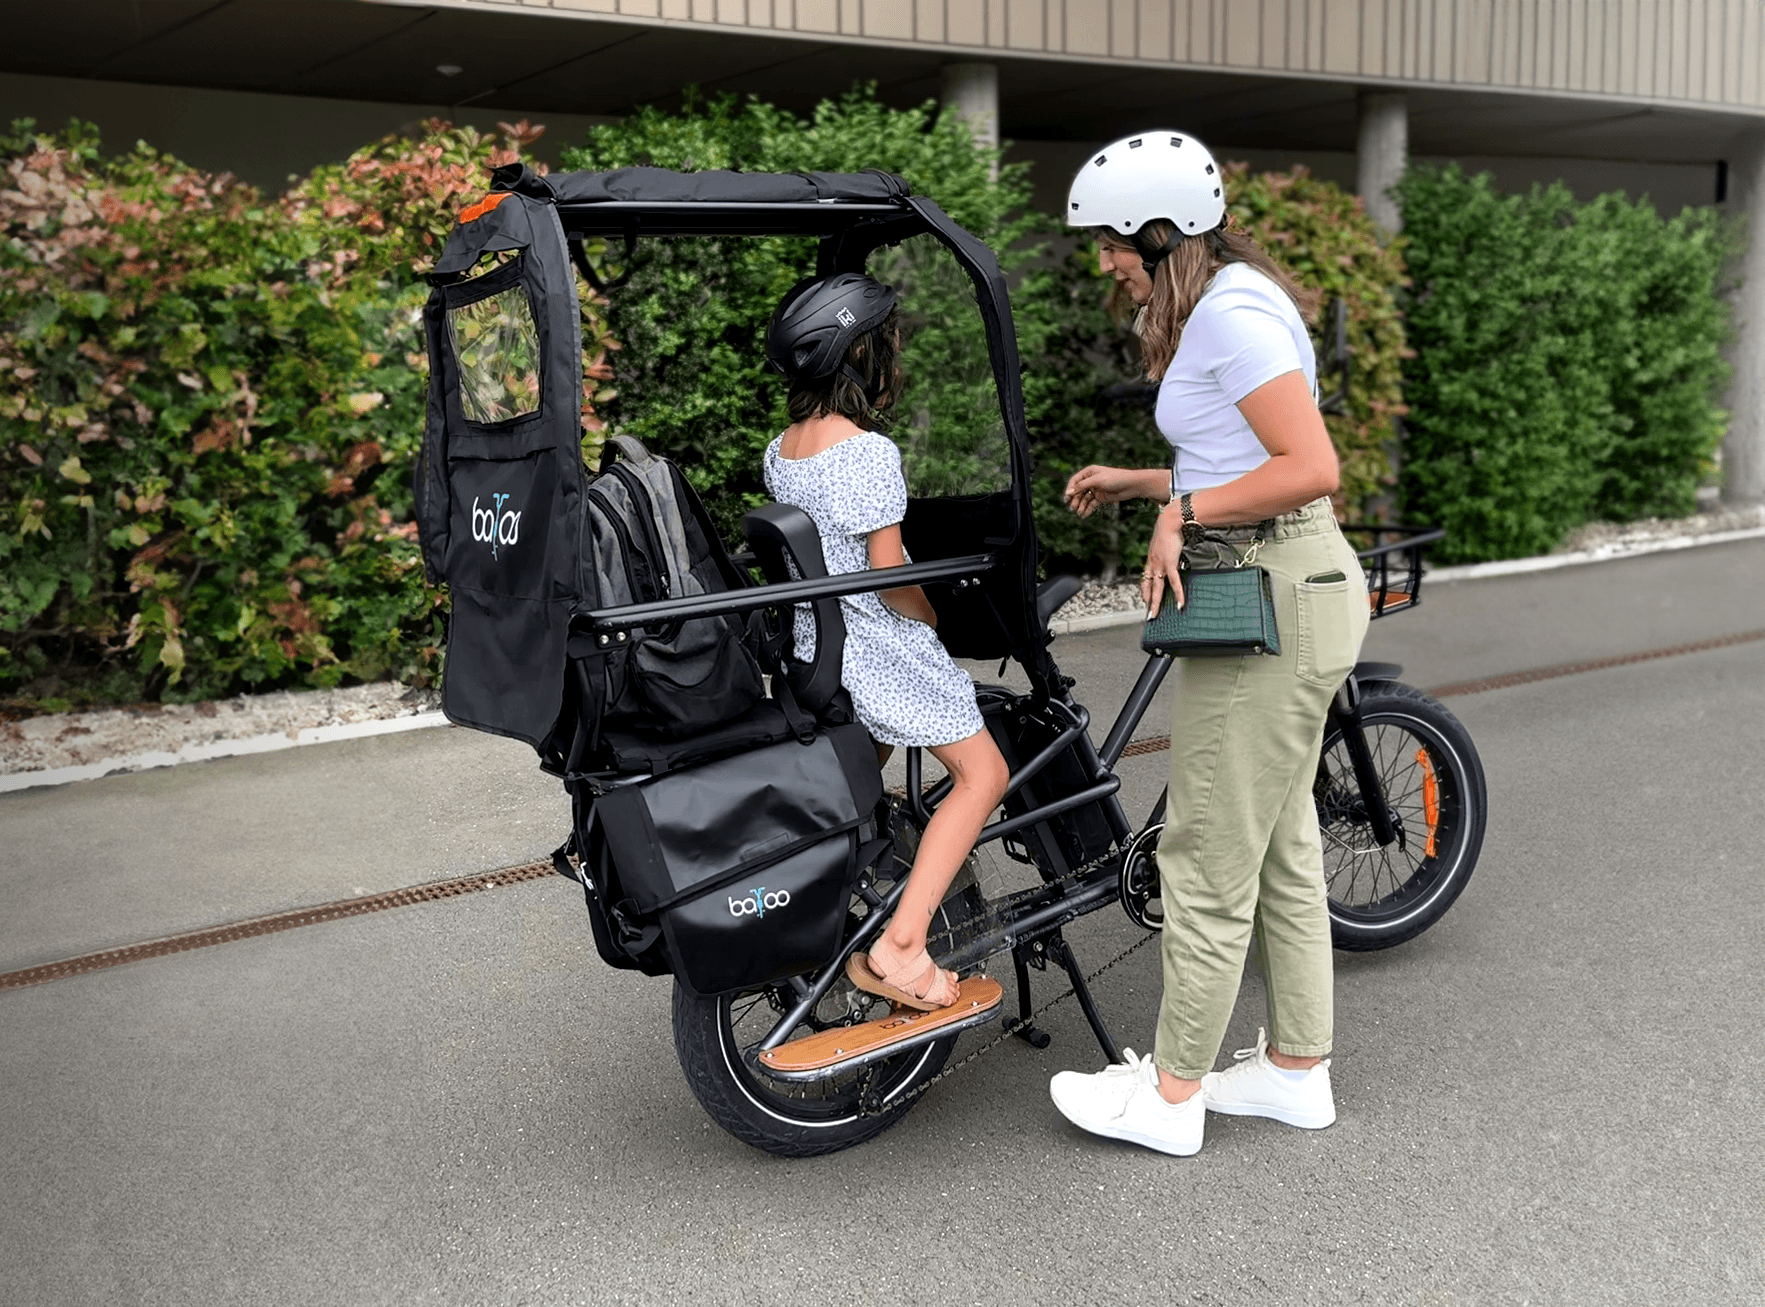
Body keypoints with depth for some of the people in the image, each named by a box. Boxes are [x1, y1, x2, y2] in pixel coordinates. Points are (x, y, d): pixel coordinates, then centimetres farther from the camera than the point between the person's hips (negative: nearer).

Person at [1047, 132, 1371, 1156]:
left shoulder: (1232, 313, -16)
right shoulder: (1219, 308, 16)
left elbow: (1310, 469, -24)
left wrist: (1182, 512, -16)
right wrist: (1139, 483, 16)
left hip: (1274, 598, -11)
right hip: (1272, 587, 11)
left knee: (1209, 856, -1)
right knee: (1282, 846, 16)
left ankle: (1171, 1094, 11)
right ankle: (1297, 1070, 28)